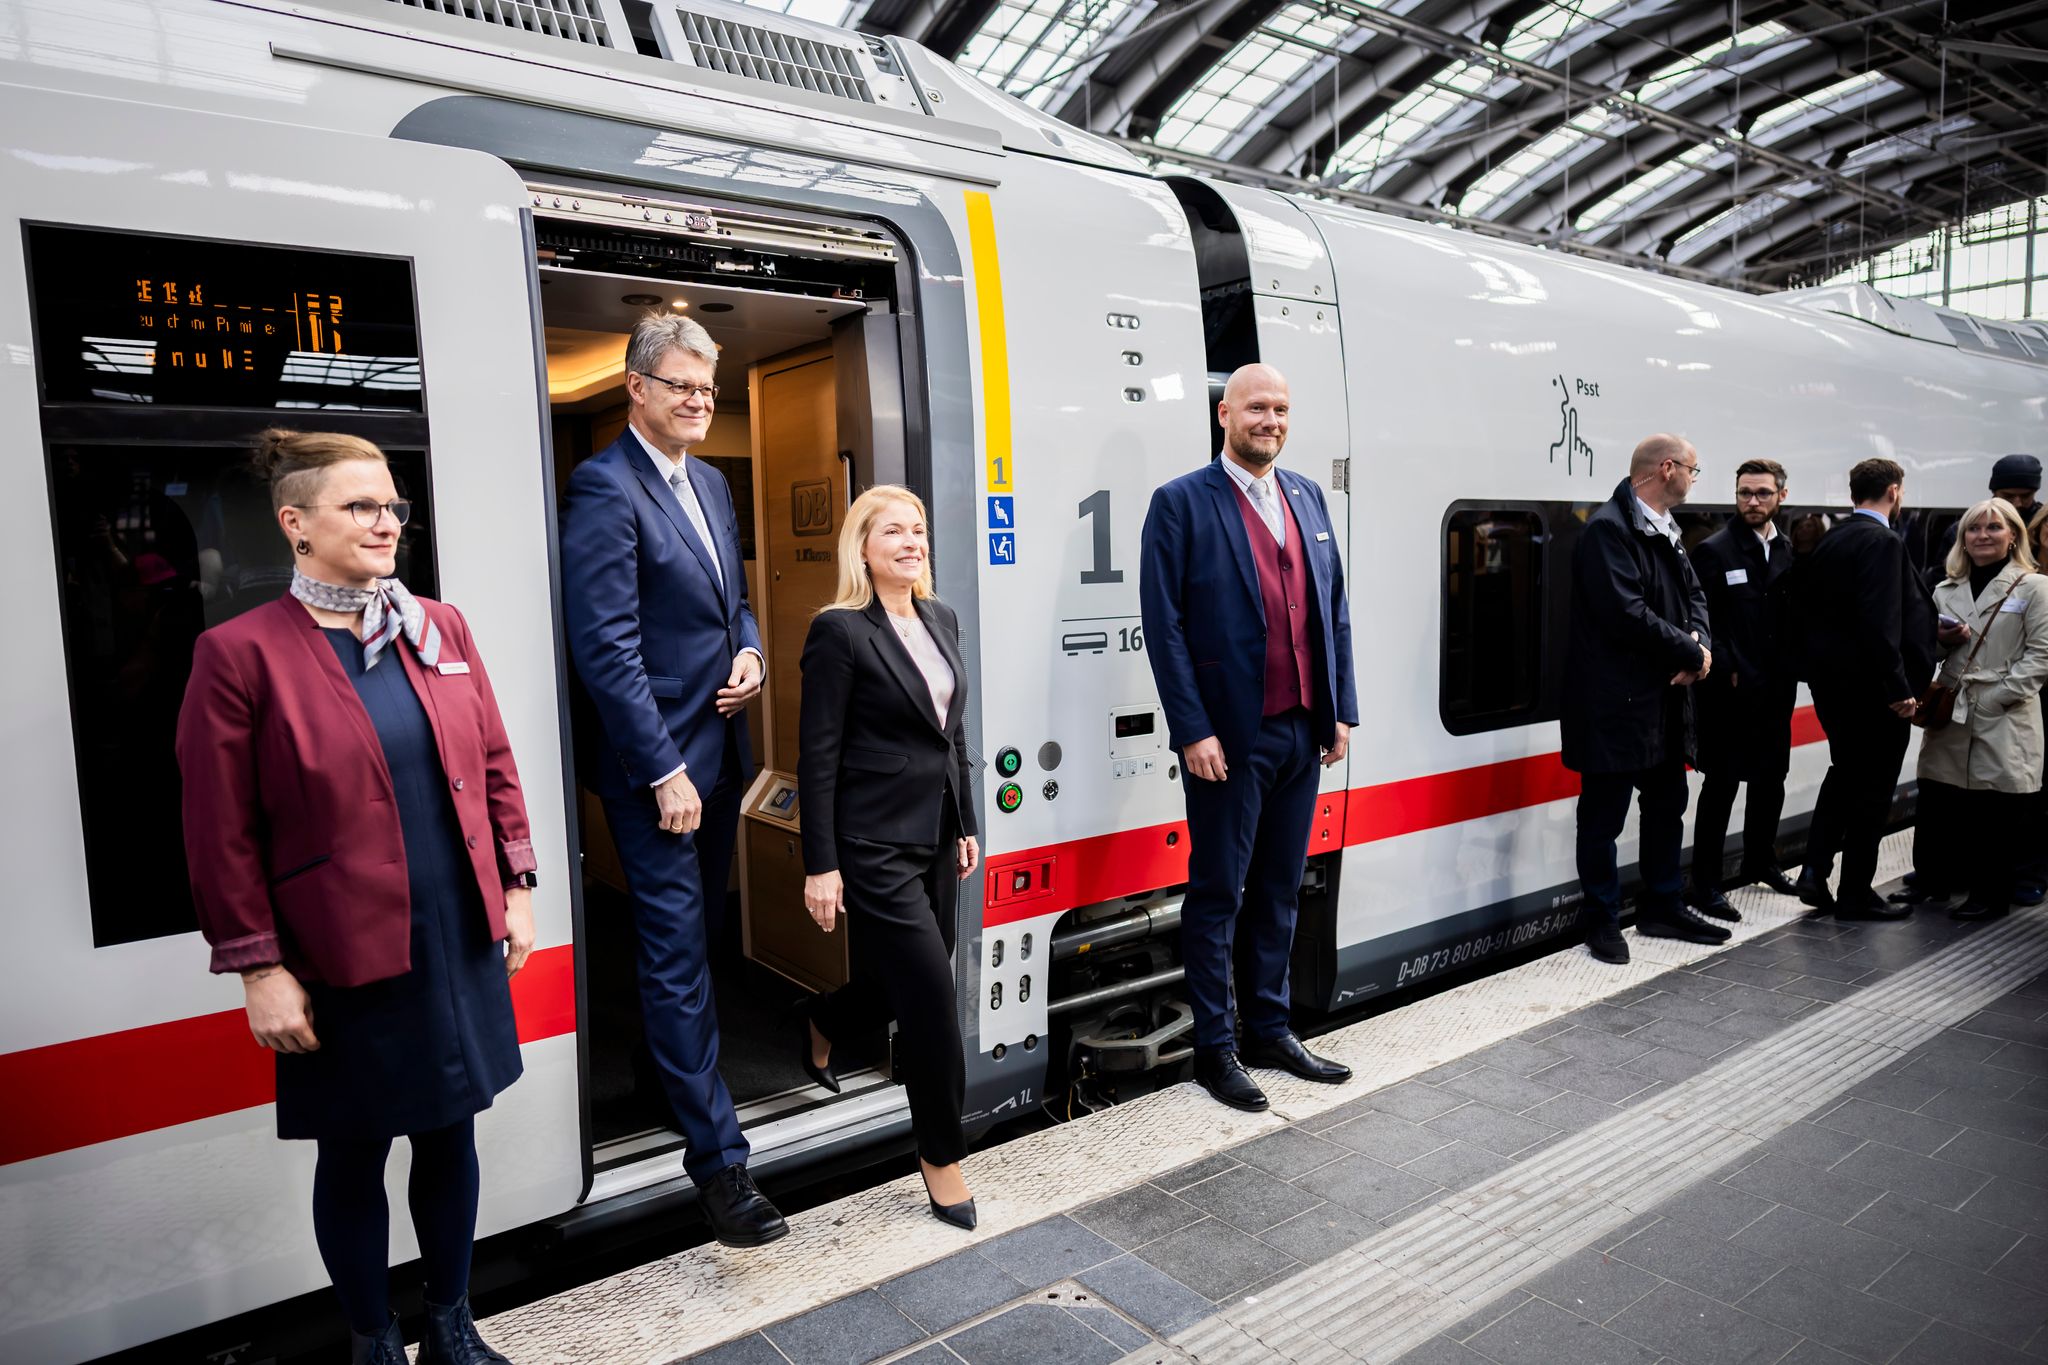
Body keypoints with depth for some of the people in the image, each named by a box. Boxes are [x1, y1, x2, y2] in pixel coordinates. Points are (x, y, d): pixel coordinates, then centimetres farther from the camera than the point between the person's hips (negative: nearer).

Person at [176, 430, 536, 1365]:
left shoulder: (440, 628, 5)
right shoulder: (240, 654, -9)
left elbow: (493, 765, 9)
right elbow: (221, 837, -8)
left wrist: (515, 885, 6)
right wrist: (259, 971, -8)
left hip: (461, 941, 4)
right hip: (343, 961, -4)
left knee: (449, 1134, 17)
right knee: (353, 1155, 14)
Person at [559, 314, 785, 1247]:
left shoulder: (709, 483, 13)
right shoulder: (605, 489, -13)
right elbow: (606, 646, -18)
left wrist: (749, 651, 1)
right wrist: (665, 771, -19)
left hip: (717, 750, 8)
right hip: (655, 762, -8)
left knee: (693, 934, 19)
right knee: (677, 949, -2)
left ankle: (668, 1068, 39)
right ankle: (717, 1156, 5)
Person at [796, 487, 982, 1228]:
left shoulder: (941, 619, 10)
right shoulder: (839, 631, -12)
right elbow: (817, 756, -13)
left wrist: (966, 824, 15)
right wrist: (820, 866, -14)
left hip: (935, 836, 8)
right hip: (876, 844, -7)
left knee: (902, 986, 18)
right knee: (933, 998, -4)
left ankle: (822, 1025, 51)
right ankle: (941, 1155, 17)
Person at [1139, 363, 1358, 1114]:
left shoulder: (1308, 496, 13)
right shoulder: (1182, 503, -6)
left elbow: (1335, 610, 14)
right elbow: (1164, 624, -11)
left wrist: (1342, 709, 8)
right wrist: (1193, 732, -15)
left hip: (1302, 733, 6)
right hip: (1230, 737, -6)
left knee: (1278, 892, 15)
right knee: (1218, 896, 5)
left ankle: (1269, 1030, 29)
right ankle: (1215, 1048, 17)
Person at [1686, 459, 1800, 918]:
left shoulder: (1788, 552, 10)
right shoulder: (1714, 550, -8)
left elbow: (1793, 616, 11)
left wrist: (1790, 671, -1)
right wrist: (1725, 670, -15)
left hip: (1775, 689, 6)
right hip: (1729, 691, -6)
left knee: (1771, 778, 16)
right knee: (1721, 785, -3)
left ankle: (1759, 862, 36)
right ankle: (1705, 884, 5)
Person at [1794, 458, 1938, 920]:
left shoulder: (1829, 541, 8)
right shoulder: (1882, 542, -16)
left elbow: (1806, 609, 11)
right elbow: (1881, 623, -24)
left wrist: (1820, 668, 15)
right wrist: (1899, 688, -20)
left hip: (1830, 680, 8)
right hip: (1872, 686, -8)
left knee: (1844, 774, 21)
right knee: (1873, 789, 4)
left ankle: (1815, 872, 13)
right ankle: (1855, 894, 13)